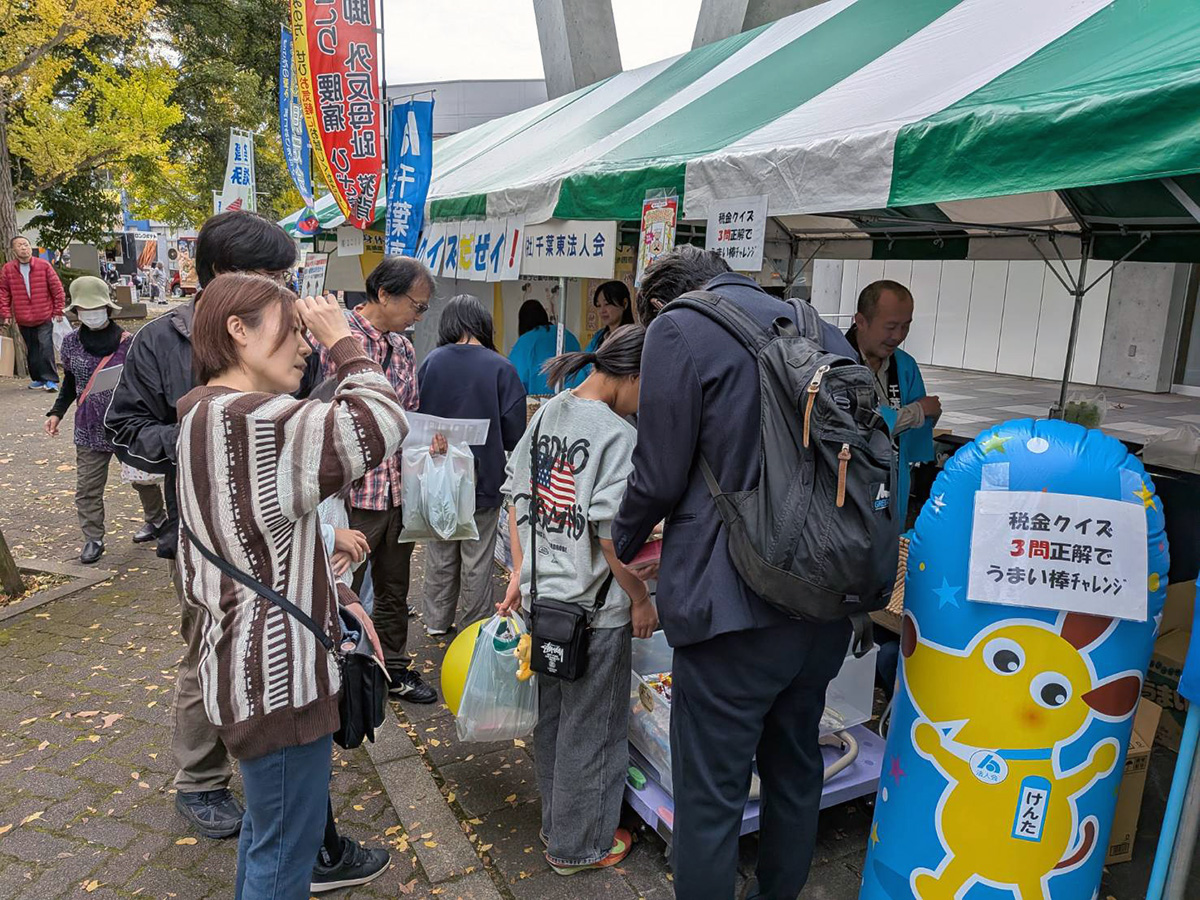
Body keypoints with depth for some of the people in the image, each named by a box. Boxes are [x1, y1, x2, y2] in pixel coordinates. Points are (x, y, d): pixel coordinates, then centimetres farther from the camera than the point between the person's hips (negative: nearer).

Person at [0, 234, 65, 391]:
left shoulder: (44, 266, -2)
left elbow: (57, 288, 1)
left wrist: (58, 310, 0)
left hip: (44, 317, -3)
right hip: (23, 319, 3)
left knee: (45, 347, -12)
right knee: (31, 351, 10)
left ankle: (51, 379, -8)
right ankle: (38, 378, 21)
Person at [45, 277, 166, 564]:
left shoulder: (127, 342, -10)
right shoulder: (71, 342, 1)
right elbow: (70, 381, 14)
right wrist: (57, 412, 8)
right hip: (89, 429, 3)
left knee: (143, 478, 12)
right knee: (87, 488, 4)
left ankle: (157, 519, 35)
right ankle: (93, 539, 15)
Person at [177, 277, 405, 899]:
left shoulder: (211, 416, 12)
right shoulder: (245, 419, -23)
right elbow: (381, 424, -30)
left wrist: (338, 602, 6)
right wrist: (343, 343, -14)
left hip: (260, 666, 11)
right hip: (277, 675, -11)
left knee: (267, 824, 28)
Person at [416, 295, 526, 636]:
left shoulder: (430, 362, -6)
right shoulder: (501, 368, -13)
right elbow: (514, 434, -12)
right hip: (483, 479, -3)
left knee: (440, 554, 19)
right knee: (476, 560, 10)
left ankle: (437, 621, 31)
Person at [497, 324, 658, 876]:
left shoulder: (547, 415, 3)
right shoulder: (618, 435, -20)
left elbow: (516, 494, 7)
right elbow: (612, 532, -23)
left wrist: (520, 572, 14)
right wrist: (642, 601, -11)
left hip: (541, 597, 8)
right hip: (594, 608, -8)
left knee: (550, 720, 23)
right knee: (590, 729, 12)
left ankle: (555, 823, 44)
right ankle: (578, 846, 30)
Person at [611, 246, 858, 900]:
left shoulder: (678, 328, -9)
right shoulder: (826, 335, 10)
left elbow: (659, 476, -9)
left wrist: (620, 548, 12)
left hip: (737, 607, -7)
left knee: (711, 795, 8)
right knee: (795, 771, 26)